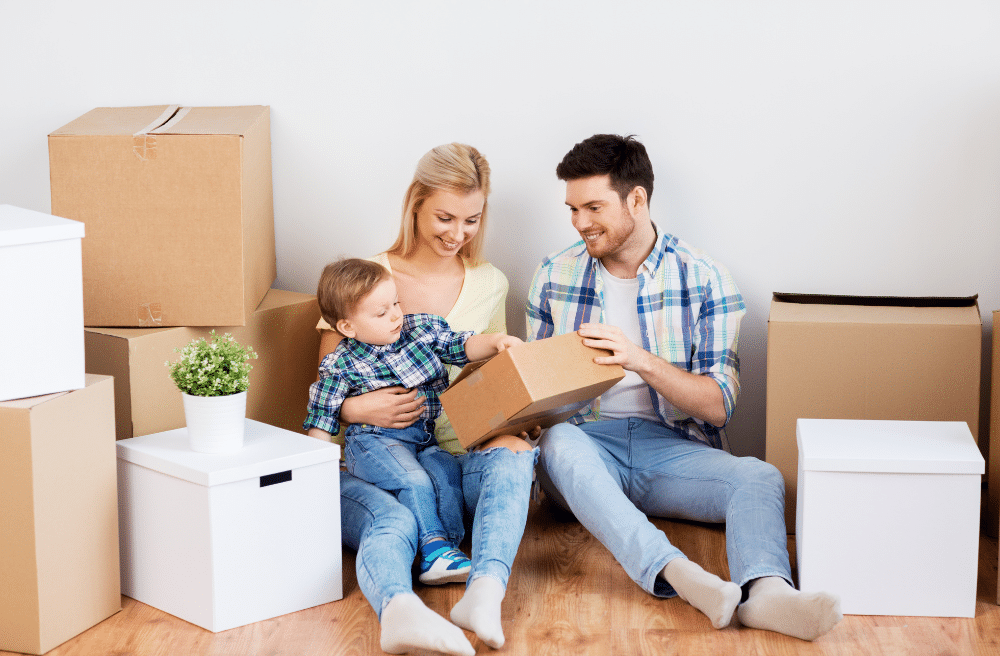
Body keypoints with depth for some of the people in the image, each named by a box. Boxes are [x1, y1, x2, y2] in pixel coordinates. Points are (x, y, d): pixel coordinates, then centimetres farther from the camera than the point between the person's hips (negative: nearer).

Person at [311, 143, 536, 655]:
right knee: (392, 522, -37)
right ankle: (399, 611, -67)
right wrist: (357, 408, -20)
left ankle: (485, 592, -52)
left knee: (513, 452, -32)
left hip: (456, 456, 3)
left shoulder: (489, 285, 15)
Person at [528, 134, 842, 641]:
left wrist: (642, 360, -17)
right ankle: (679, 575, -53)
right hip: (588, 443, 0)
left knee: (761, 478, -27)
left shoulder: (704, 279, 3)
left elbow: (718, 405, -2)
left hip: (673, 447, 0)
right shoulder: (554, 276, 10)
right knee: (559, 441, -35)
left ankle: (764, 591, -56)